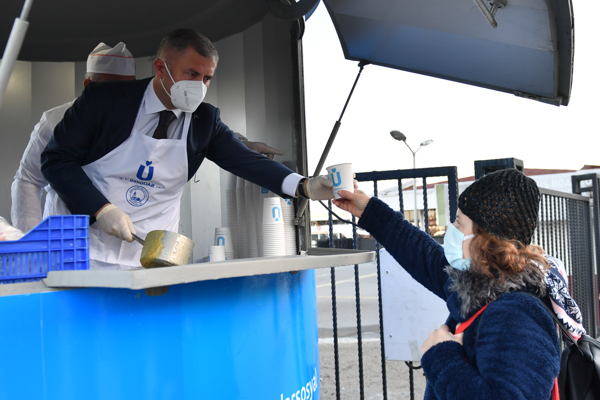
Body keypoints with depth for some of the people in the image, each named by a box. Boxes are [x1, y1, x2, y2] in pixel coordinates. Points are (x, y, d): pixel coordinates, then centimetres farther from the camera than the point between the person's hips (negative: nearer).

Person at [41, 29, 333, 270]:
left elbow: (246, 160, -10)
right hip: (91, 253, -2)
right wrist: (102, 209, -20)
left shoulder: (205, 120, 0)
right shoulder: (104, 99, -9)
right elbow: (56, 159, -6)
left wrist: (303, 186, -27)